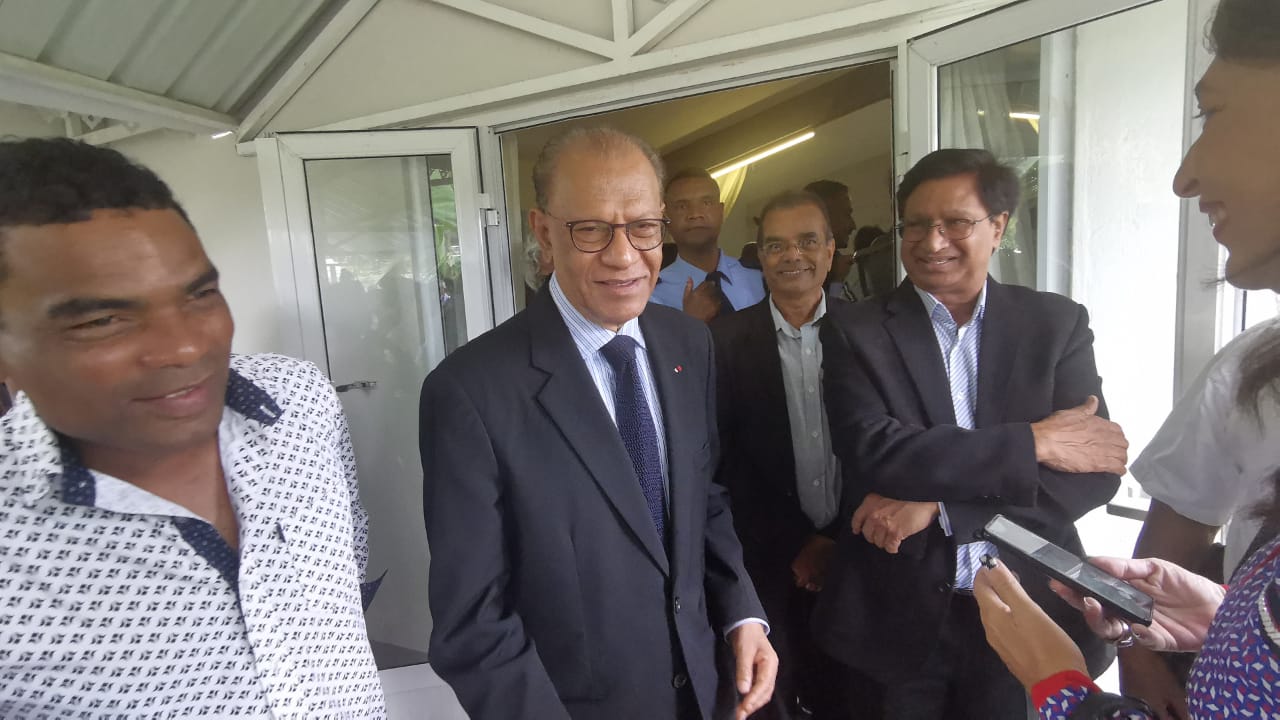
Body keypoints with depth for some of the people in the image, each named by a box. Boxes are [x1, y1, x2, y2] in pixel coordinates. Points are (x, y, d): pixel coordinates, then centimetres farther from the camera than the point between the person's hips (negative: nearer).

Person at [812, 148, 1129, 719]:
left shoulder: (1057, 323, 1)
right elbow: (871, 452, -17)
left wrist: (938, 503, -18)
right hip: (895, 617, -1)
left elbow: (1095, 471, -8)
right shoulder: (854, 330, -4)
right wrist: (1033, 442, -17)